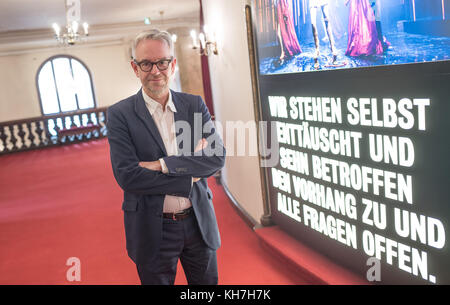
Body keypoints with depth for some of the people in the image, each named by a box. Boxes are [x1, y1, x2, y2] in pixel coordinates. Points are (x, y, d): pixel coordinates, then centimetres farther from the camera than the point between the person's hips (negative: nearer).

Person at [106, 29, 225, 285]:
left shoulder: (194, 105, 0)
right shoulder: (120, 114, -9)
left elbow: (217, 157, -11)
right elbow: (127, 176, -18)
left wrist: (163, 164, -21)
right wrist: (189, 177, -17)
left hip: (199, 224, 3)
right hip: (152, 231, -2)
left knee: (208, 282, 20)